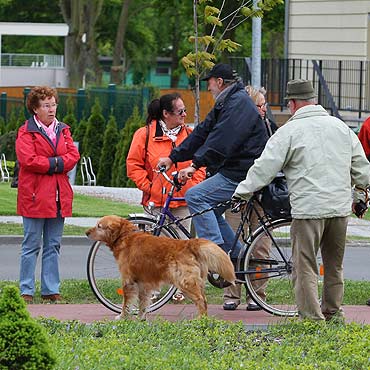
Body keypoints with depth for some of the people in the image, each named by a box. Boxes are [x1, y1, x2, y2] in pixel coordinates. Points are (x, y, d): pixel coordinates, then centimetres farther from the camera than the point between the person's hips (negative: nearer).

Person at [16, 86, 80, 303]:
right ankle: (26, 291, 1)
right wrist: (55, 163, -9)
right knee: (32, 245, -2)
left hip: (59, 196, 5)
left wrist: (53, 163, -10)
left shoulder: (63, 130, 15)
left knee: (53, 246, 8)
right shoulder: (26, 132, -3)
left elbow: (73, 156, 5)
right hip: (35, 196, -5)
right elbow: (28, 160, -15)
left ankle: (51, 289, 13)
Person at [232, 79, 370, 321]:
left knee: (305, 267, -2)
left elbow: (265, 167, -5)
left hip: (308, 209, -6)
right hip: (341, 207, 6)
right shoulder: (341, 127, 11)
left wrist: (242, 192, 6)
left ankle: (312, 317, -8)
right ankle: (333, 312, 27)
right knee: (334, 265, 19)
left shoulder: (290, 131, -6)